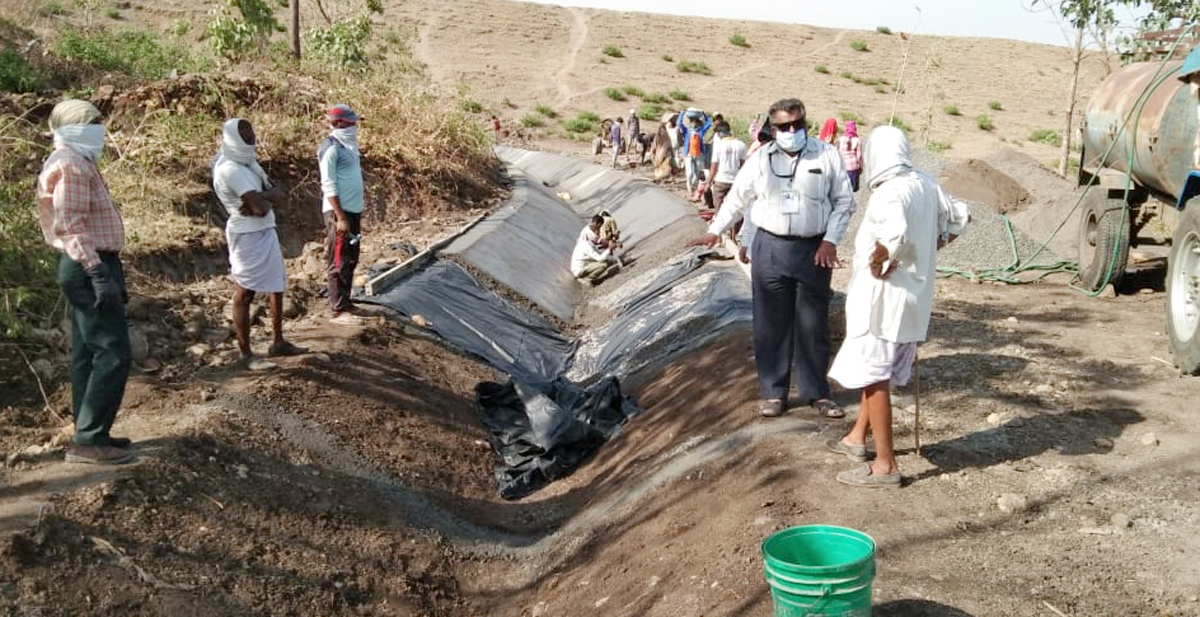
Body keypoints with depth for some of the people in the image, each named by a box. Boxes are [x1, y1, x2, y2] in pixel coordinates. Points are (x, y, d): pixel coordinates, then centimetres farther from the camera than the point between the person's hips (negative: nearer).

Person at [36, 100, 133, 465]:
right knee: (112, 354, -12)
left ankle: (89, 435, 18)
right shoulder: (71, 165, -15)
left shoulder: (77, 162, 18)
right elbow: (69, 226, -23)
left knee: (88, 354, 12)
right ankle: (88, 441, -10)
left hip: (87, 268, 11)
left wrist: (108, 270, 23)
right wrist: (98, 273, -28)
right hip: (88, 269, -11)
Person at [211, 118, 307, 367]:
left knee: (277, 287, 17)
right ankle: (246, 354, 6)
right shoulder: (230, 169, -17)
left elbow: (279, 196, 4)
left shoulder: (249, 163, 12)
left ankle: (278, 342, 30)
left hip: (266, 232, 10)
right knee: (245, 293, -2)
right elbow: (261, 208, -24)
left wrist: (261, 198, -15)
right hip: (248, 237, -10)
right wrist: (267, 199, -2)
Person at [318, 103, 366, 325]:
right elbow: (329, 186, -17)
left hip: (353, 210, 9)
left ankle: (345, 303, 23)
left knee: (351, 260, 14)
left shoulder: (348, 145, 15)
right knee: (339, 262, -5)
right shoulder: (331, 148, -13)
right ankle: (339, 311, -2)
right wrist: (340, 217, -20)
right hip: (338, 213, -9)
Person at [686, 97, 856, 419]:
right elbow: (737, 197, 13)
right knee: (771, 324, 6)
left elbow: (844, 201, 3)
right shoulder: (761, 158, 6)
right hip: (769, 249, 1)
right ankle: (773, 391, 17)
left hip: (813, 250, -1)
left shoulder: (827, 155, 1)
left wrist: (830, 240, -6)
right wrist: (714, 231, 7)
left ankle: (817, 392, 19)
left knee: (813, 325, 6)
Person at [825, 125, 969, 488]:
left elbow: (896, 234, -40)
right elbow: (959, 218, 16)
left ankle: (885, 466, 4)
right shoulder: (926, 184, 5)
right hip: (915, 294, 9)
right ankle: (858, 438, 35)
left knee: (873, 376, -1)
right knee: (878, 371, 22)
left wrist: (879, 263, -23)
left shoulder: (889, 193, -21)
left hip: (884, 295, -9)